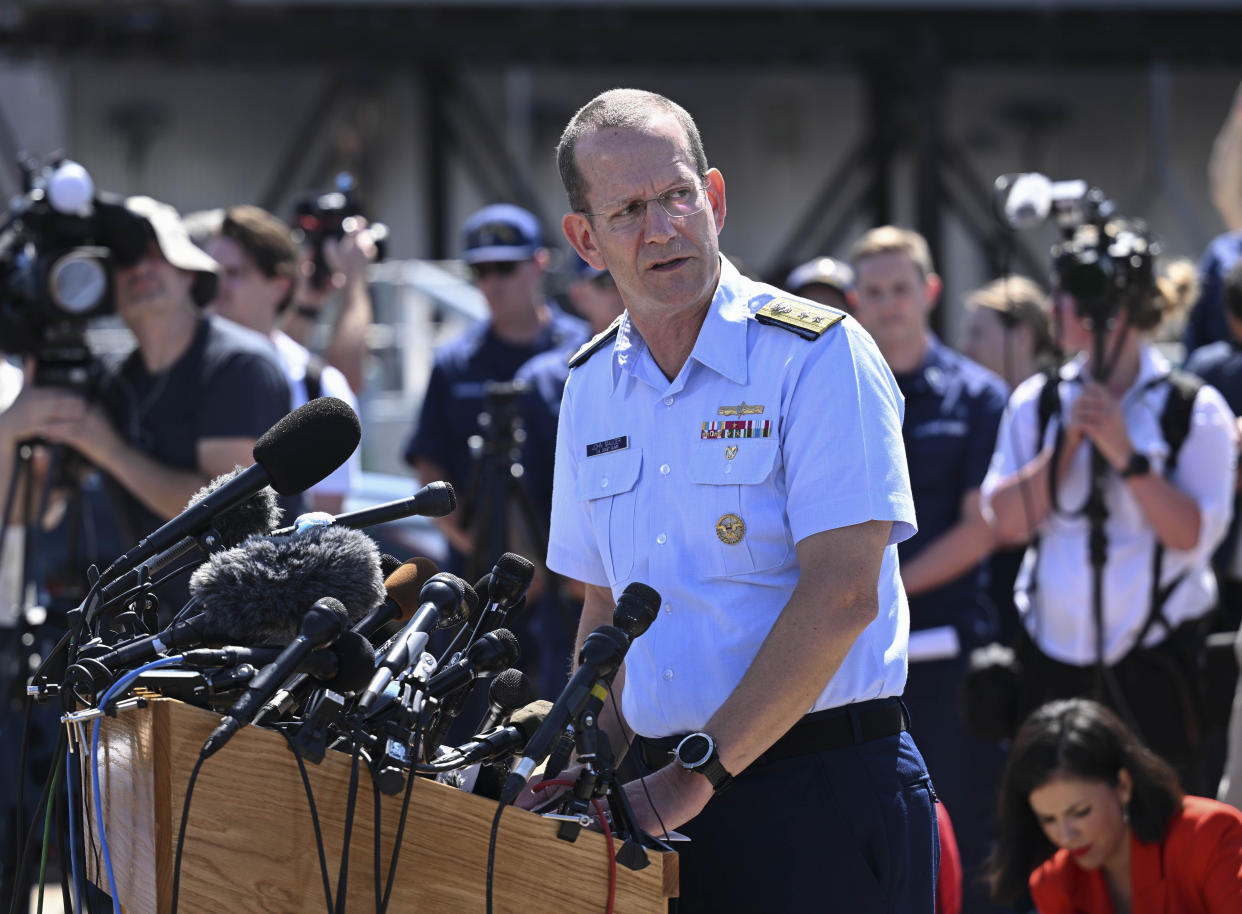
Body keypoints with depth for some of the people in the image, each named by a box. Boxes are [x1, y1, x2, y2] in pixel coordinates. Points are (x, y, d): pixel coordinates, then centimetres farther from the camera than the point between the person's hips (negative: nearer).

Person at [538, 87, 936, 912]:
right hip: (674, 803, 6)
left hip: (824, 793, -6)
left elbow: (841, 594, -16)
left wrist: (697, 776, -18)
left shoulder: (819, 356, -8)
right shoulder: (592, 387, 12)